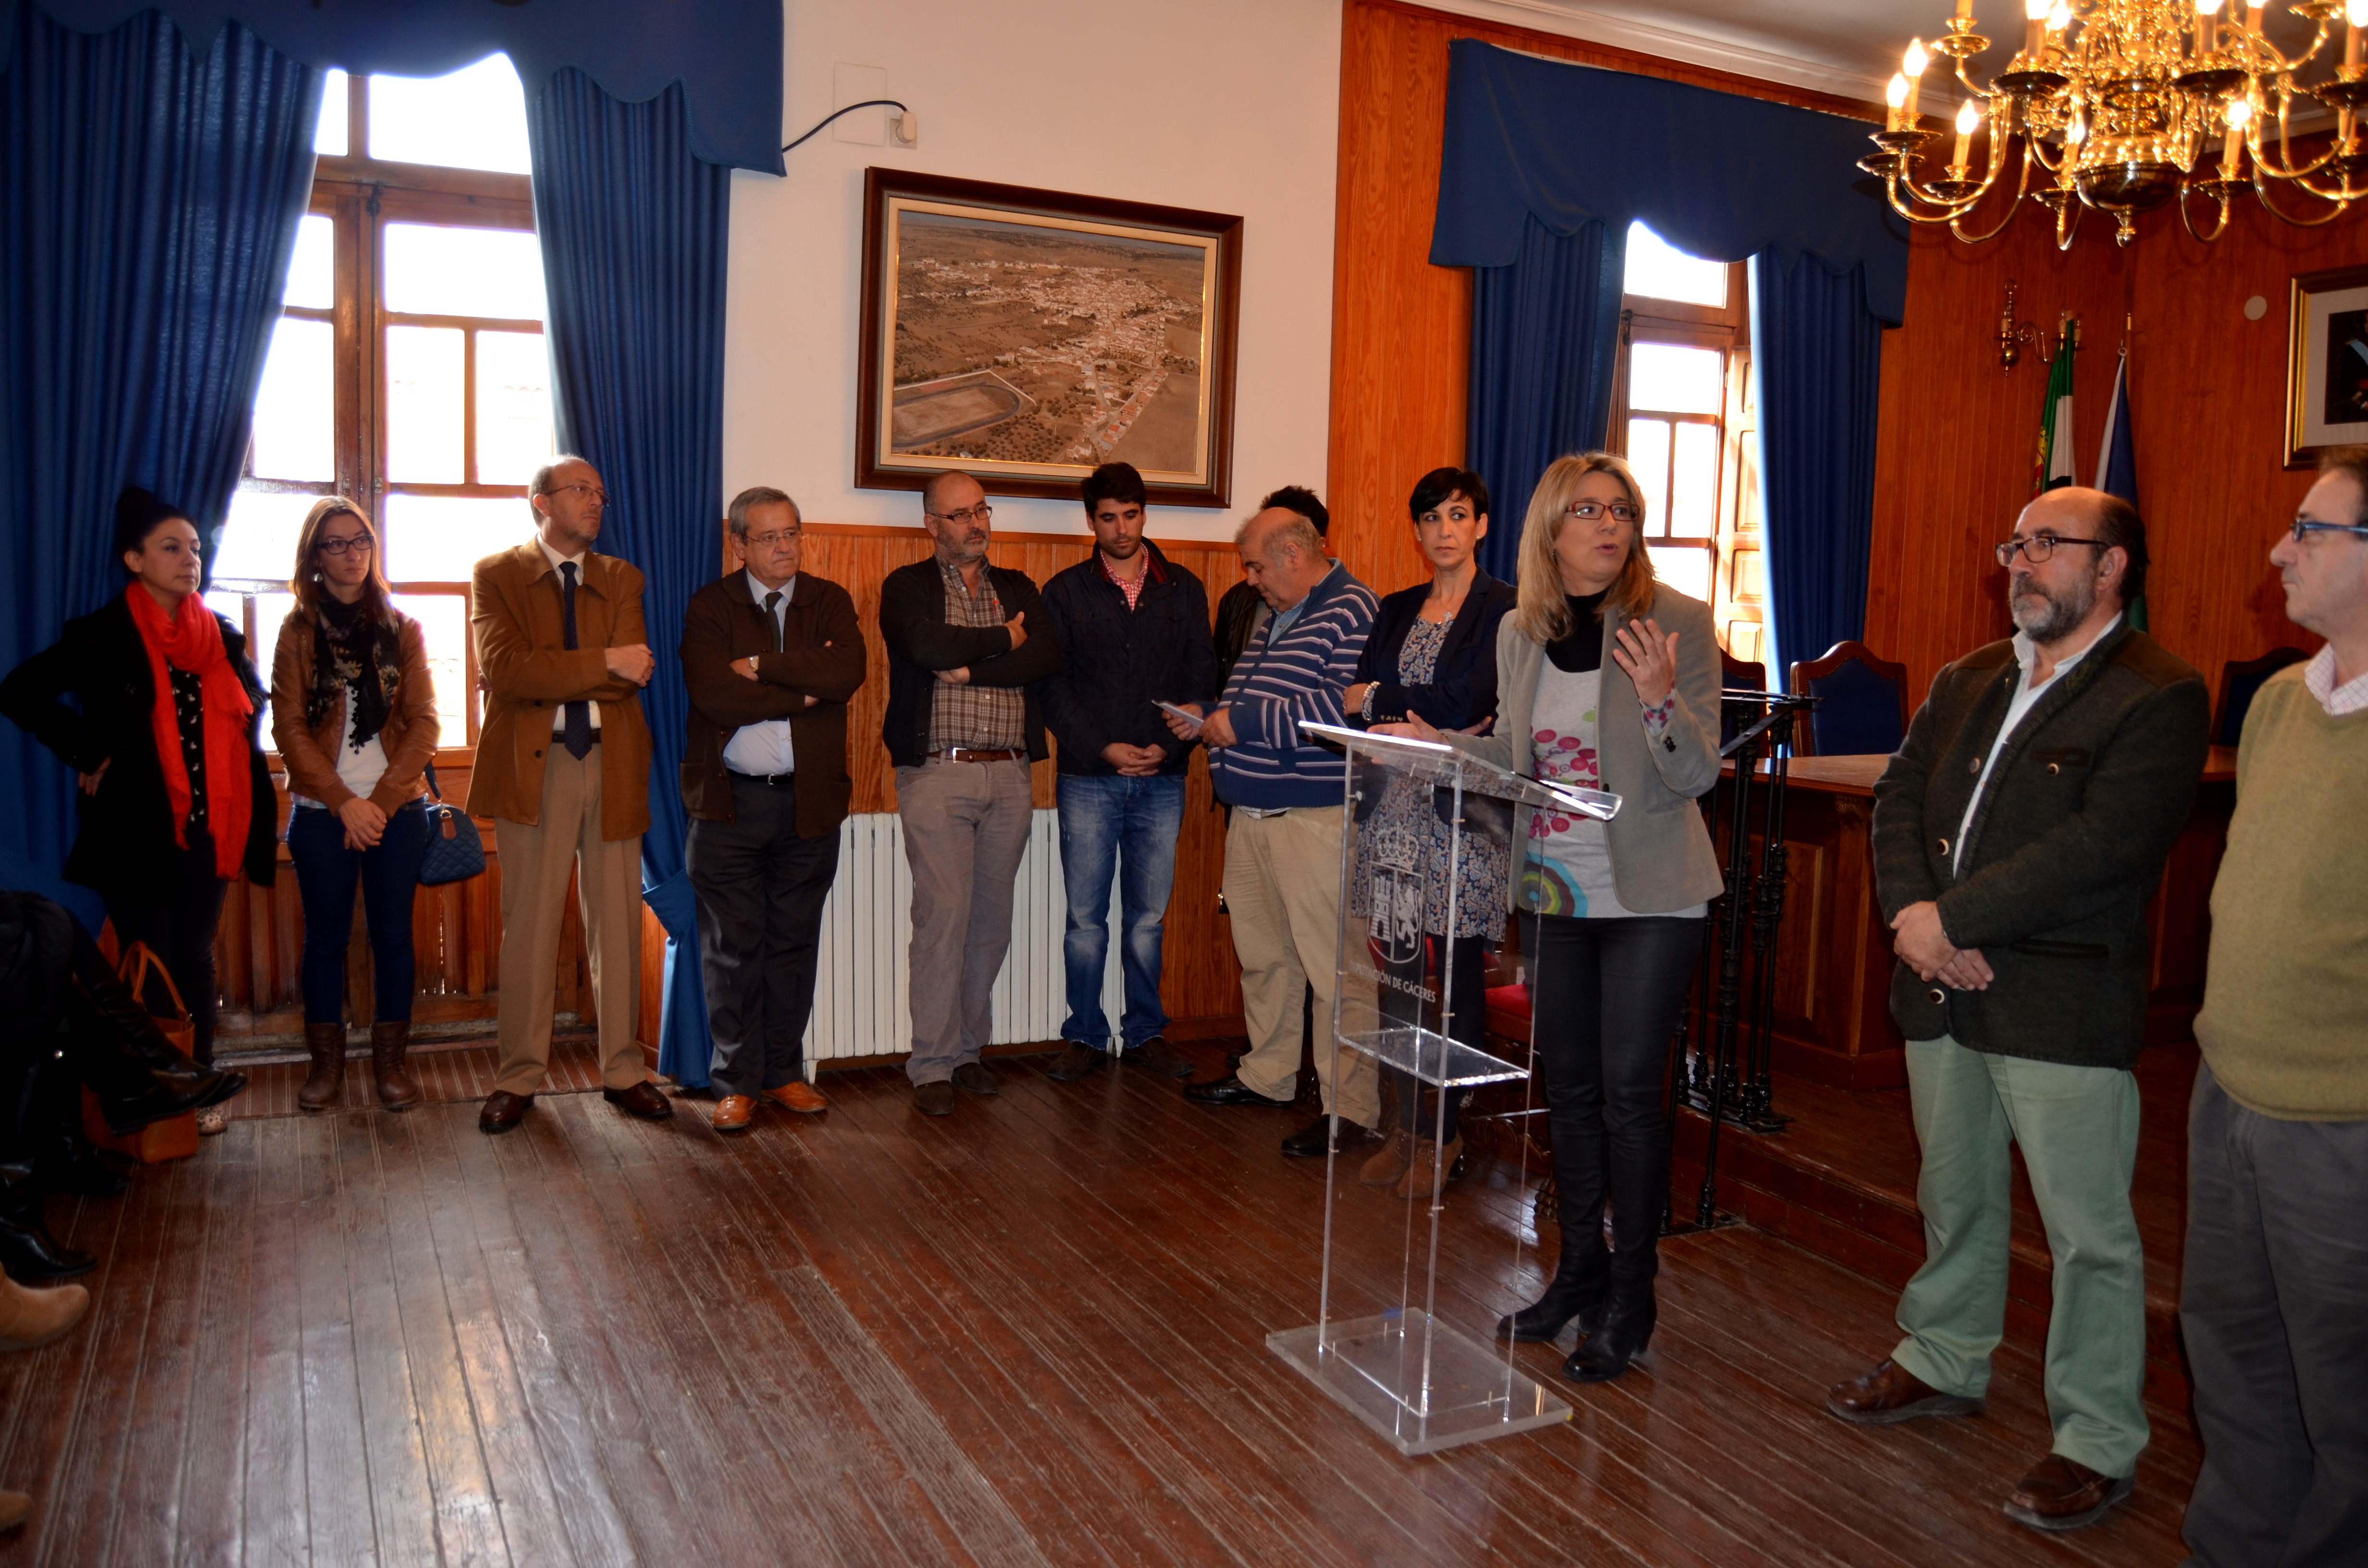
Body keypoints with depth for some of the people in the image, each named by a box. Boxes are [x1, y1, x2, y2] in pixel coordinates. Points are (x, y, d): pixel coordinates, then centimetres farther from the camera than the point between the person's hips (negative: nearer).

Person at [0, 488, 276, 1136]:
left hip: (207, 827, 3)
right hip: (136, 829, -3)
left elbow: (250, 708, 21)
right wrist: (88, 754, -10)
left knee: (195, 958, 9)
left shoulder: (221, 636, 10)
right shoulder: (102, 635, -3)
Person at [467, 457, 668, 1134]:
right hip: (533, 766, -2)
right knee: (529, 926, 3)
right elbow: (504, 670, -12)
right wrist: (602, 664, -15)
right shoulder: (496, 575, 5)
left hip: (613, 765, 3)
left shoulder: (622, 579, 13)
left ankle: (623, 1071, 17)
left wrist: (548, 676, -10)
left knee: (618, 924, 7)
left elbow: (634, 676, -4)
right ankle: (519, 1078, 13)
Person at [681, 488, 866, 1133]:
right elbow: (712, 694, -15)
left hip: (809, 799, 2)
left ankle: (784, 1071, 21)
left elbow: (846, 674, -12)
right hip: (730, 799, -2)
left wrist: (760, 665, -12)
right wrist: (803, 692, -13)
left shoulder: (830, 603, 8)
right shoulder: (710, 607, 2)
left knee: (795, 941, 9)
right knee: (733, 946, 2)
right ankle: (737, 1082, 12)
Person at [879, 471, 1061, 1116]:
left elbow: (1046, 657, -3)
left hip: (1009, 777, 4)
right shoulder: (907, 586, 4)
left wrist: (968, 668, -12)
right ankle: (933, 1066, 2)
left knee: (992, 919, 7)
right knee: (942, 917, -7)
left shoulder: (1018, 589, 16)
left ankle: (968, 1050, 19)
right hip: (937, 774, -4)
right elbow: (925, 645, -17)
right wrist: (1003, 639, -4)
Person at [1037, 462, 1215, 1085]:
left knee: (1148, 918, 7)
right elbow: (1053, 687, 0)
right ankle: (1084, 1034, 14)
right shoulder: (1065, 593, 5)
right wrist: (1103, 749, -11)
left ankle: (1145, 1032, 19)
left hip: (1162, 779, 1)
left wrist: (1168, 747, -9)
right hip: (1087, 780, -1)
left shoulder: (1183, 590, 9)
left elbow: (1201, 680, 6)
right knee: (1086, 917, 3)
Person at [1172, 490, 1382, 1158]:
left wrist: (1246, 720, -19)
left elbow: (1347, 707, -24)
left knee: (1330, 966, -5)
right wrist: (1208, 718, 12)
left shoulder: (1351, 610, -11)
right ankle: (1266, 1076, 31)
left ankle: (1350, 1106, 3)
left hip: (1314, 817, -9)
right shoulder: (1275, 618, 20)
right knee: (1263, 955, 17)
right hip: (1251, 813, 10)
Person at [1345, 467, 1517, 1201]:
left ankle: (1444, 1135, 10)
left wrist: (1375, 701, -4)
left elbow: (1465, 703, -12)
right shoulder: (1396, 610, 17)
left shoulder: (1504, 609, -1)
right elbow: (1357, 700, 7)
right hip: (1396, 810, 5)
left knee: (1457, 972, 0)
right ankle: (1407, 1125, 14)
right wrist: (1422, 727, -10)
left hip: (1465, 813, -5)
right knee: (1398, 968, 4)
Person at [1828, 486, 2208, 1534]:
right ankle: (1946, 1363, 39)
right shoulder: (1965, 683, 14)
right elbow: (1899, 798, 7)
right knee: (1954, 1198, 20)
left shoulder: (2160, 697, -9)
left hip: (2063, 1007, -6)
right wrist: (1911, 915, -11)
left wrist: (1949, 920, -20)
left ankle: (2096, 1442, 18)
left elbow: (2100, 845, -20)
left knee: (2088, 1232, 3)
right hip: (1943, 992, 7)